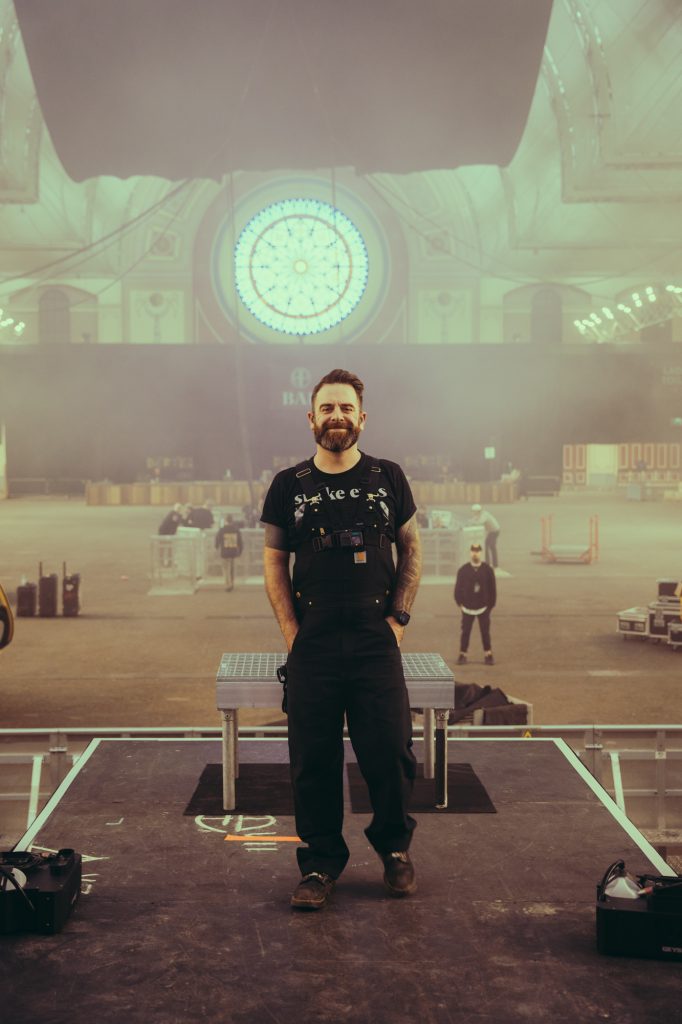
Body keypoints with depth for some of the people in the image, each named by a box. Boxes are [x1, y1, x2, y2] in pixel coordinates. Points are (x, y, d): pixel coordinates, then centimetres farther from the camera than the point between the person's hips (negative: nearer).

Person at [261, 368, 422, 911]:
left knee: (391, 753, -1)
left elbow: (412, 550, 12)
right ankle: (321, 862, 17)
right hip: (312, 645, 0)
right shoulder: (289, 485, 5)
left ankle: (395, 848, 22)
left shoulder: (388, 478, 6)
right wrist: (291, 630, 0)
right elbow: (274, 562, 9)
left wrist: (399, 617, 2)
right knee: (314, 759, 3)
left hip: (376, 642, 0)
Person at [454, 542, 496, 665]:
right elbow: (458, 587, 3)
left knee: (485, 632, 6)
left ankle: (488, 654, 12)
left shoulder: (487, 569, -2)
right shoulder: (463, 570, -3)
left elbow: (492, 588, 3)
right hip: (467, 607, 0)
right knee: (465, 632, 5)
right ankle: (462, 654, 12)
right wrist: (460, 603, 0)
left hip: (483, 607, 0)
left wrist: (491, 603, 1)